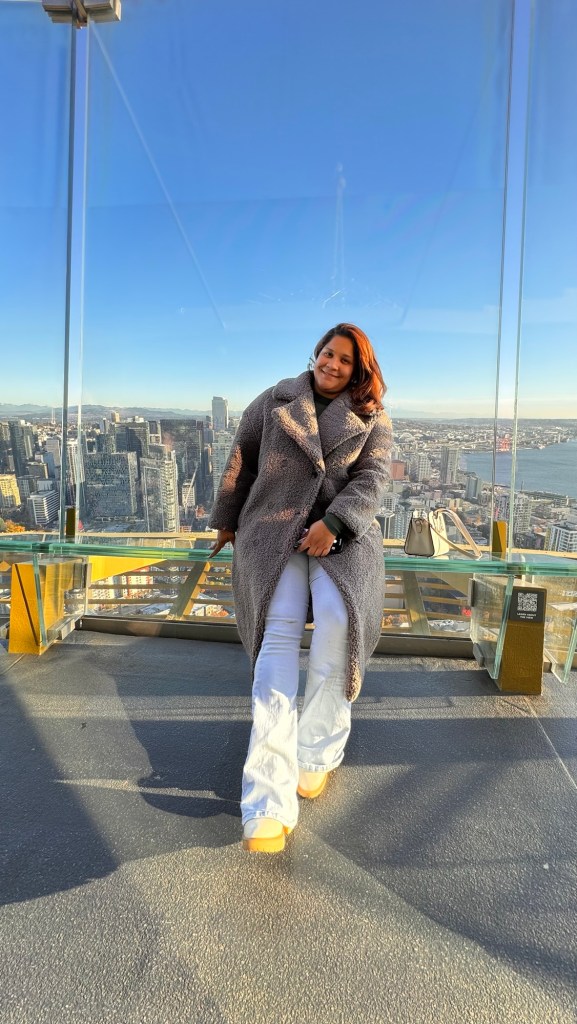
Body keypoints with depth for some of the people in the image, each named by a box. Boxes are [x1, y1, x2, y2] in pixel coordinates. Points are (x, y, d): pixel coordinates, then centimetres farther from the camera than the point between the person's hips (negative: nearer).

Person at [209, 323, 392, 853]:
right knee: (279, 633, -19)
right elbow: (241, 458, 18)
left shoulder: (372, 417, 10)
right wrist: (227, 519, 23)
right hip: (274, 529, 0)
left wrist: (333, 523, -19)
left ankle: (317, 754, -6)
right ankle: (269, 804, -23)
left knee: (339, 619, -28)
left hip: (342, 532, 1)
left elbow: (372, 477, -3)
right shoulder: (275, 401, 12)